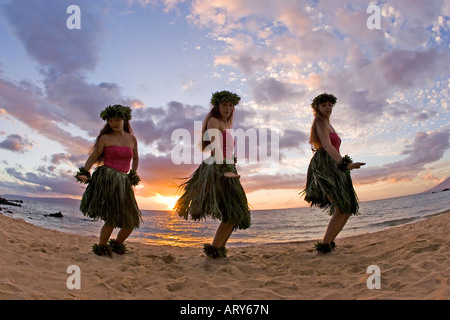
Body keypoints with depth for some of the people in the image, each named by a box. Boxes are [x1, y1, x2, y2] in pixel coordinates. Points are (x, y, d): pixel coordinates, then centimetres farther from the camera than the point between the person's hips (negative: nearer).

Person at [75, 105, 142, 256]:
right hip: (107, 179, -5)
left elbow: (135, 158, 25)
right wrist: (83, 174, -12)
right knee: (113, 218, -14)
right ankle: (100, 248, 9)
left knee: (132, 221, 6)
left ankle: (117, 244, 30)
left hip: (123, 182, 5)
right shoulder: (105, 138, 2)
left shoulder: (132, 139, 12)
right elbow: (93, 157, -1)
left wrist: (133, 175, 16)